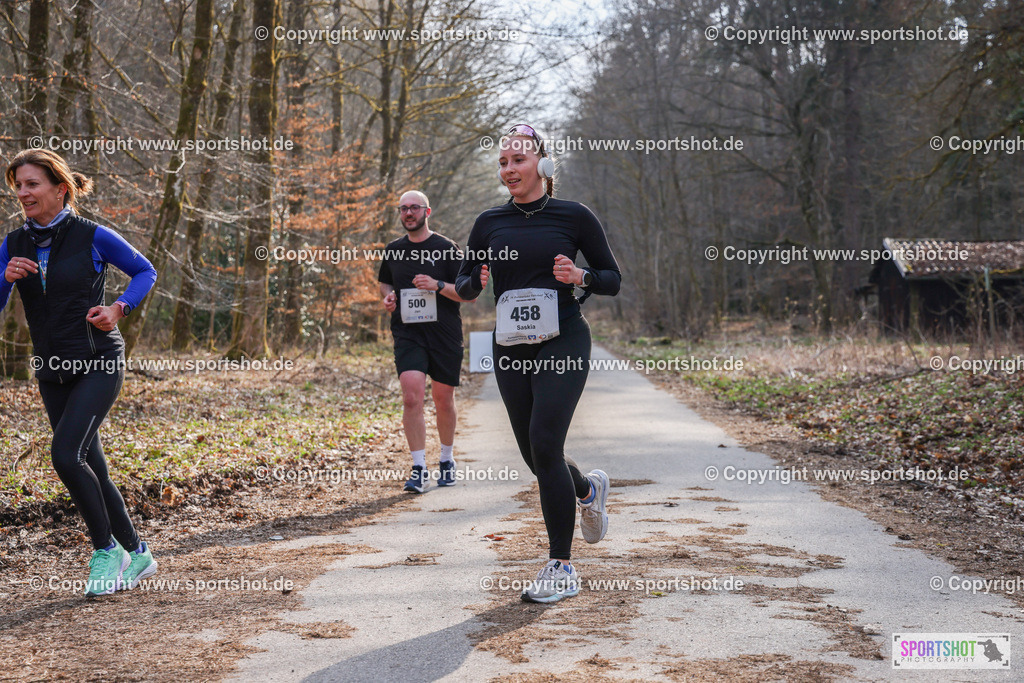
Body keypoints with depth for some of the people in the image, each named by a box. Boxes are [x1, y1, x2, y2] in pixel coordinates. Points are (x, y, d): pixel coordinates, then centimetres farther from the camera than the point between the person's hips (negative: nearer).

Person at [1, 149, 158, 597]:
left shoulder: (93, 237, -8)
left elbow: (144, 272, 4)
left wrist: (119, 308, -11)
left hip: (99, 363, -6)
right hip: (53, 372, 6)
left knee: (65, 455, -20)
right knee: (91, 470, 9)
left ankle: (105, 549, -1)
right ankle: (137, 555, 24)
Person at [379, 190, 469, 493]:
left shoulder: (446, 248, -1)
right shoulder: (393, 250, 10)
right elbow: (385, 282, 28)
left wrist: (438, 285, -18)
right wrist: (388, 297, 5)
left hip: (444, 333, -1)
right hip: (407, 332, 2)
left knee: (443, 399, 8)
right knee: (412, 396, -15)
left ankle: (447, 460, 30)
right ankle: (419, 470, -10)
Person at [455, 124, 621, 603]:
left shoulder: (574, 217, -1)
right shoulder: (490, 223, 7)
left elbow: (613, 279, 5)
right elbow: (462, 286, 13)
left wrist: (580, 277, -16)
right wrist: (476, 283, -10)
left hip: (562, 342, -4)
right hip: (510, 348, 4)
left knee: (544, 445, -16)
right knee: (535, 454, 10)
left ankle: (562, 568, -5)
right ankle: (588, 489, 46)